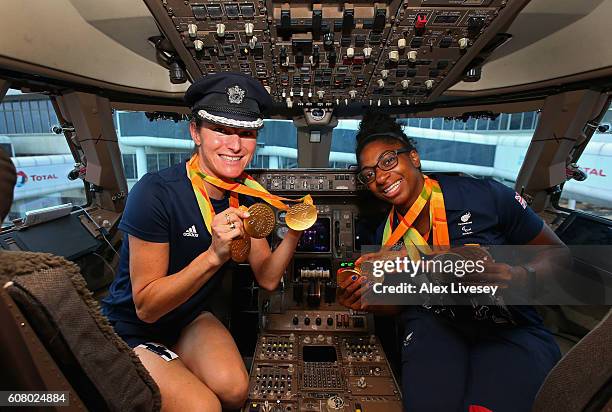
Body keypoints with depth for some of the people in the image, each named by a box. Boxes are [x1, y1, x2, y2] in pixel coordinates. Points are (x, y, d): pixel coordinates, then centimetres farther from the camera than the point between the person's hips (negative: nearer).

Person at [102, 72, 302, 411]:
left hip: (191, 317, 4)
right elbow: (146, 307, -24)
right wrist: (214, 256, -39)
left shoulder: (247, 197, -8)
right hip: (133, 329, -3)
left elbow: (267, 278, -7)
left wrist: (294, 232, -24)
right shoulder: (155, 193, -27)